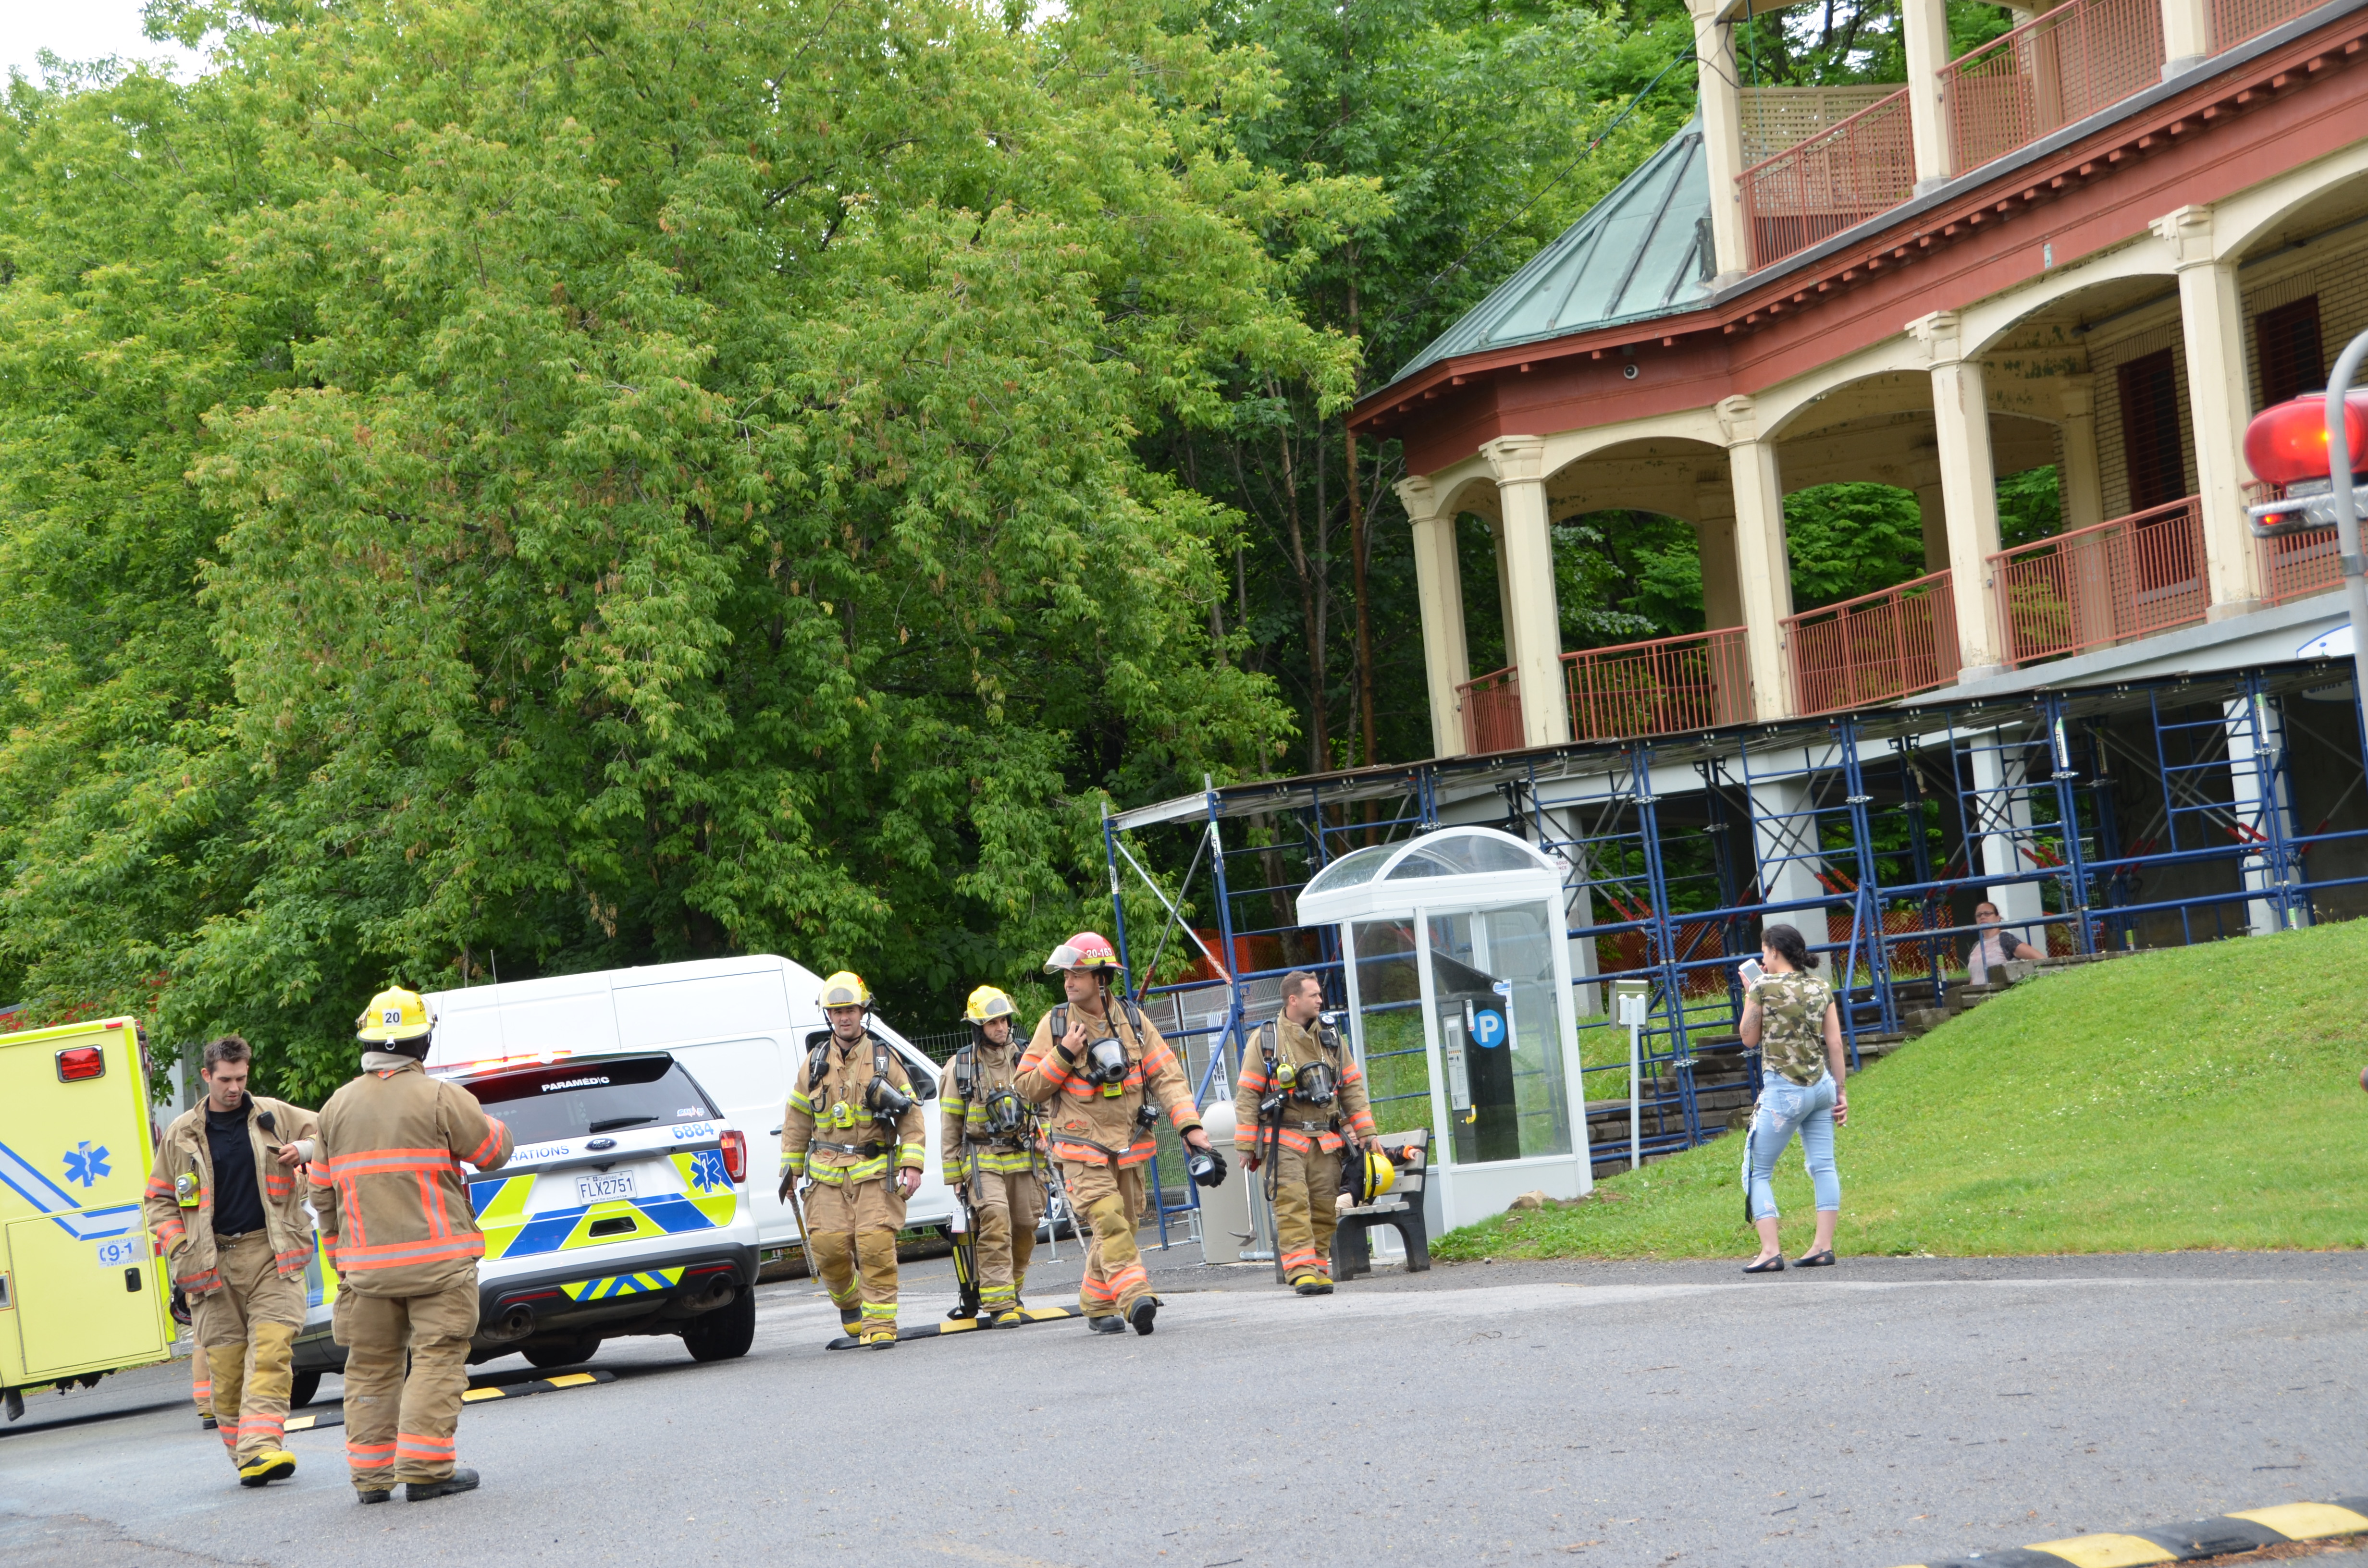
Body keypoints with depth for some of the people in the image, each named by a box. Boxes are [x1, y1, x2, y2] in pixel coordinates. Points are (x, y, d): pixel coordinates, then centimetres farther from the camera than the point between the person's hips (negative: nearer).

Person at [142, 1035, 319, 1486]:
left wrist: (303, 1150, -6)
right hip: (214, 1261, 1)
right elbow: (158, 1199, 15)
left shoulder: (276, 1117, 8)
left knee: (271, 1350, -15)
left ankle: (260, 1451, -24)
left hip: (273, 1257, -1)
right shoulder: (182, 1134, 10)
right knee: (224, 1364, -1)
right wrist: (178, 1248, 0)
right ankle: (243, 1457, 9)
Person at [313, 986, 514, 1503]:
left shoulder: (337, 1106, 9)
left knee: (371, 1364, 10)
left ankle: (372, 1474, 12)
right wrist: (489, 1124, 23)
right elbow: (495, 1151, 1)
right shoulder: (441, 1098, -8)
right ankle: (425, 1469, -9)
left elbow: (324, 1193, 14)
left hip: (366, 1261, 4)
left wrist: (339, 1256, 24)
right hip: (438, 1256, -4)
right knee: (437, 1356, -3)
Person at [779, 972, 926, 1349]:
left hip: (875, 1171, -2)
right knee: (828, 1244, -7)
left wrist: (912, 1164, -6)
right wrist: (791, 1167, 13)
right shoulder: (817, 1062, 11)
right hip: (827, 1172, 2)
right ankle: (849, 1302, 21)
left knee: (876, 1245, -13)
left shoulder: (883, 1059, 4)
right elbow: (797, 1118, 18)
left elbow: (911, 1115, 3)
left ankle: (880, 1324, -8)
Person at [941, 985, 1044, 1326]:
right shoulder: (960, 1066, 1)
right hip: (982, 1160, -4)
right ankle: (999, 1306, -18)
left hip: (1023, 1159, 4)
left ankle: (1012, 1294, 25)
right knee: (995, 1225, -17)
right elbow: (951, 1125, 4)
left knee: (1025, 1229, 5)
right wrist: (954, 1174, 1)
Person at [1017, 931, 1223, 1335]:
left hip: (1129, 1146, 4)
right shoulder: (1055, 1025, -1)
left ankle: (1096, 1307, 23)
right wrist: (1063, 1055, -15)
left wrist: (1191, 1126, -9)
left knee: (1122, 1225, 9)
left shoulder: (1132, 1019, 4)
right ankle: (1136, 1300, -29)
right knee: (1109, 1222, -19)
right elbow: (1029, 1086, 0)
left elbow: (1166, 1075, 1)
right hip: (1082, 1148, -3)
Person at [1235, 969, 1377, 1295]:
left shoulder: (1330, 1037, 13)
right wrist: (1246, 1146, -3)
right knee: (1292, 1206, -13)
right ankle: (1302, 1271, -17)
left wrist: (1365, 1132, 13)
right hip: (1284, 1140, -4)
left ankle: (1319, 1268, 7)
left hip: (1326, 1141, 4)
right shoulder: (1265, 1040, 0)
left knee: (1324, 1207, 1)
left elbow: (1352, 1086, 18)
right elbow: (1247, 1095, 1)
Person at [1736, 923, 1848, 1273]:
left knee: (1757, 1170, 2)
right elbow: (1835, 1043, 7)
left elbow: (1749, 1037, 2)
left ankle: (1770, 1251, -7)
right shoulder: (1820, 988, 7)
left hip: (1784, 1091, -6)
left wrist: (1750, 994, 11)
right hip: (1822, 1086, 6)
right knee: (1823, 1166, 9)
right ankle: (1823, 1246, 5)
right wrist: (1841, 1092, 12)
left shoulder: (1764, 986, -8)